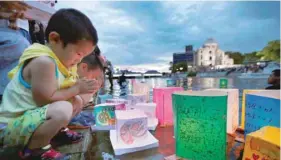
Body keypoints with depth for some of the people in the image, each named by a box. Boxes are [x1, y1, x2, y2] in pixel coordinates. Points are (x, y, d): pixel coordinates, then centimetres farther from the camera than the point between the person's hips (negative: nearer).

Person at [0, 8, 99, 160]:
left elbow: (58, 92, 4)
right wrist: (77, 89, -21)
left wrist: (80, 85, -11)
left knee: (77, 101, 8)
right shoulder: (44, 62, -29)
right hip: (13, 123, -9)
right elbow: (45, 99, -28)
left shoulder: (58, 58, 2)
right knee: (62, 110, -34)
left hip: (31, 114, 9)